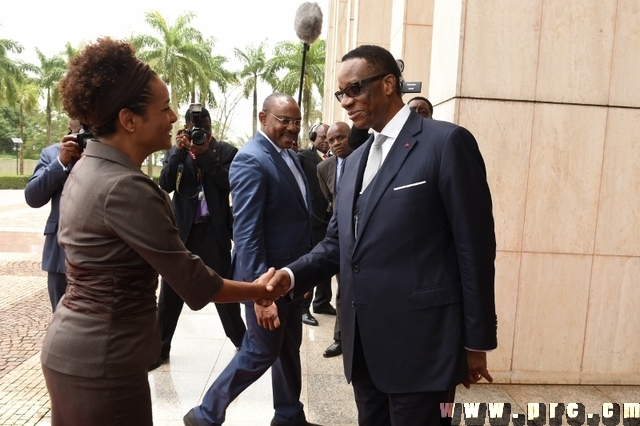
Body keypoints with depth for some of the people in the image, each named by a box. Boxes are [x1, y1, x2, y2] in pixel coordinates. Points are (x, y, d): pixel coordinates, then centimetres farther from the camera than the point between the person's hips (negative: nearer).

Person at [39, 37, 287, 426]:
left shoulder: (88, 167, 4)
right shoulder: (124, 187, -25)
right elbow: (194, 283, -21)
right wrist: (258, 290, -8)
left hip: (72, 345, 10)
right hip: (102, 358, -9)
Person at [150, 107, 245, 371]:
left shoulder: (227, 151, 0)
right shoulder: (175, 151, 6)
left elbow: (229, 182, -15)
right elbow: (165, 185, -6)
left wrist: (205, 153, -17)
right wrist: (179, 152, -15)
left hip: (214, 230, -2)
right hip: (182, 228, 2)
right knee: (170, 288, 7)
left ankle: (240, 339, 27)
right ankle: (160, 347, 22)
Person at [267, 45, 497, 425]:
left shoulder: (447, 142, -9)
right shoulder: (356, 160, 14)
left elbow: (475, 248, -10)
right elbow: (338, 242, 13)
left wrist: (476, 341, -7)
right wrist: (292, 274, -4)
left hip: (418, 341, -7)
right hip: (362, 342, 7)